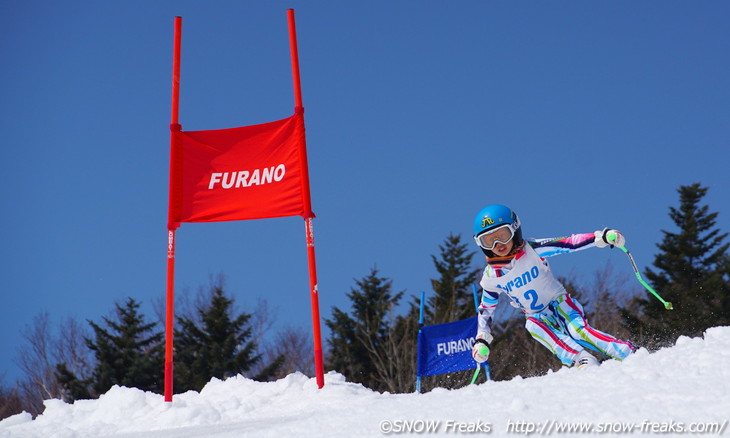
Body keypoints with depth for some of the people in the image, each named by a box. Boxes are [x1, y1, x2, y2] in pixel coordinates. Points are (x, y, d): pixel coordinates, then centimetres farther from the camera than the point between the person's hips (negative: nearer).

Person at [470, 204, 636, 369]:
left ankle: (633, 355, -33)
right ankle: (583, 361, -44)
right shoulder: (491, 277, -4)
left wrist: (602, 237, -34)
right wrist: (481, 341, 1)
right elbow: (485, 309, 12)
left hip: (560, 303, -2)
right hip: (539, 317, 2)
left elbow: (569, 244, -21)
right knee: (533, 325, -32)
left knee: (578, 331, -30)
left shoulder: (532, 250, -14)